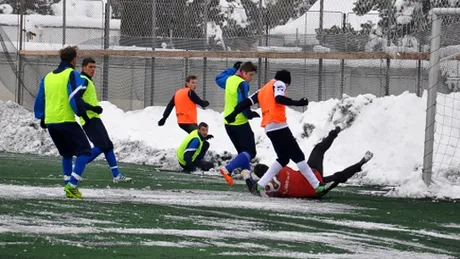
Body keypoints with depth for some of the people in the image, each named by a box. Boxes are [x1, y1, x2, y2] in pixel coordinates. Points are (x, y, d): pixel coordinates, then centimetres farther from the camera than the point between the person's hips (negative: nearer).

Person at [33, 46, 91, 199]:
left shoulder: (48, 77, 14)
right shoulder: (72, 75, -6)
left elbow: (39, 100, 18)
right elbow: (75, 98, -16)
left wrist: (41, 118, 30)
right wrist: (83, 114, -6)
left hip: (50, 122, 7)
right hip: (66, 121, -7)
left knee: (67, 153, 22)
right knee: (84, 151, -1)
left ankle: (69, 187, 15)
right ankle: (72, 186, -15)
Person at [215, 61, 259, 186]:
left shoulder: (229, 79, 9)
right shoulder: (242, 84, -16)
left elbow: (219, 79, 32)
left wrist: (233, 69, 31)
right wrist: (250, 114, -8)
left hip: (228, 123, 9)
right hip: (240, 123, -9)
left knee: (243, 152, 17)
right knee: (250, 152, -6)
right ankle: (227, 169, -23)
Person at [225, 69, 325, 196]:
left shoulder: (263, 90, 24)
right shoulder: (279, 84, 2)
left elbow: (248, 101, 18)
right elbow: (278, 98, -18)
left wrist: (234, 114, 18)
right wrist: (297, 103, -24)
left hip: (269, 127, 8)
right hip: (279, 125, -8)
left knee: (283, 158, 15)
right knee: (298, 156, -5)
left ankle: (261, 184, 7)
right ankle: (316, 185, -5)